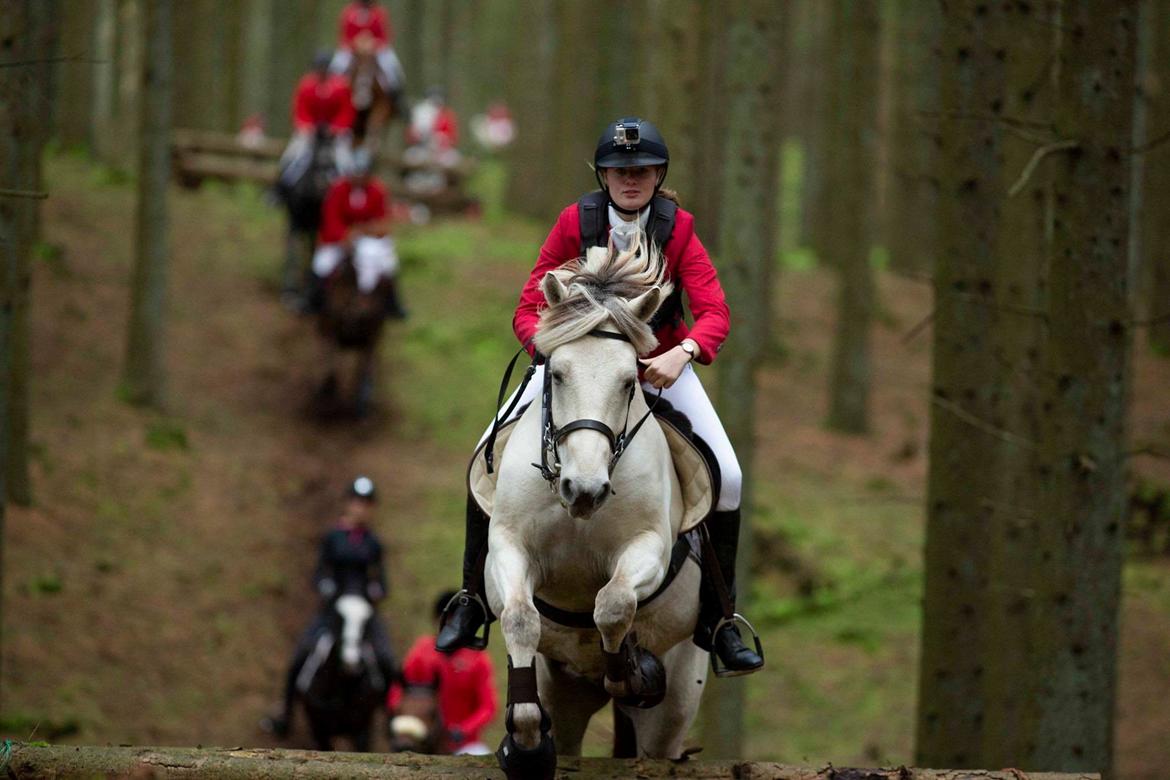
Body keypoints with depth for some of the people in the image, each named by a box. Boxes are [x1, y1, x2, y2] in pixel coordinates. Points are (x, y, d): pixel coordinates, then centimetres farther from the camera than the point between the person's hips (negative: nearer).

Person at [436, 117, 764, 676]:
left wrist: (683, 353, -42)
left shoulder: (678, 230, -13)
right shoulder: (576, 223, -13)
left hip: (660, 362, 0)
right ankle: (473, 599, 4)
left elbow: (714, 313, -22)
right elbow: (529, 310, -14)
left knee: (726, 477, -15)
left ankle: (718, 620, 2)